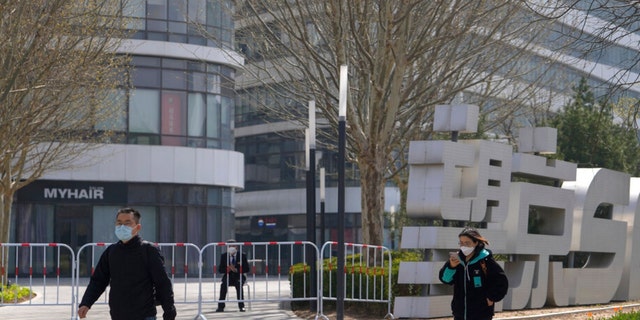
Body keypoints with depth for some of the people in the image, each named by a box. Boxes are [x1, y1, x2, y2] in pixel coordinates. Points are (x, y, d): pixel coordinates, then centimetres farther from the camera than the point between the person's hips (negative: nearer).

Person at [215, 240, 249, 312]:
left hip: (239, 277, -1)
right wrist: (227, 269, -19)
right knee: (223, 285, -31)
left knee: (239, 284, -35)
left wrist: (236, 270, -20)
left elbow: (246, 269, -4)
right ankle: (221, 306, -29)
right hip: (228, 276, 1)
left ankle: (241, 306, -30)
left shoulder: (242, 256, -1)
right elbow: (220, 269, 3)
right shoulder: (224, 256, 4)